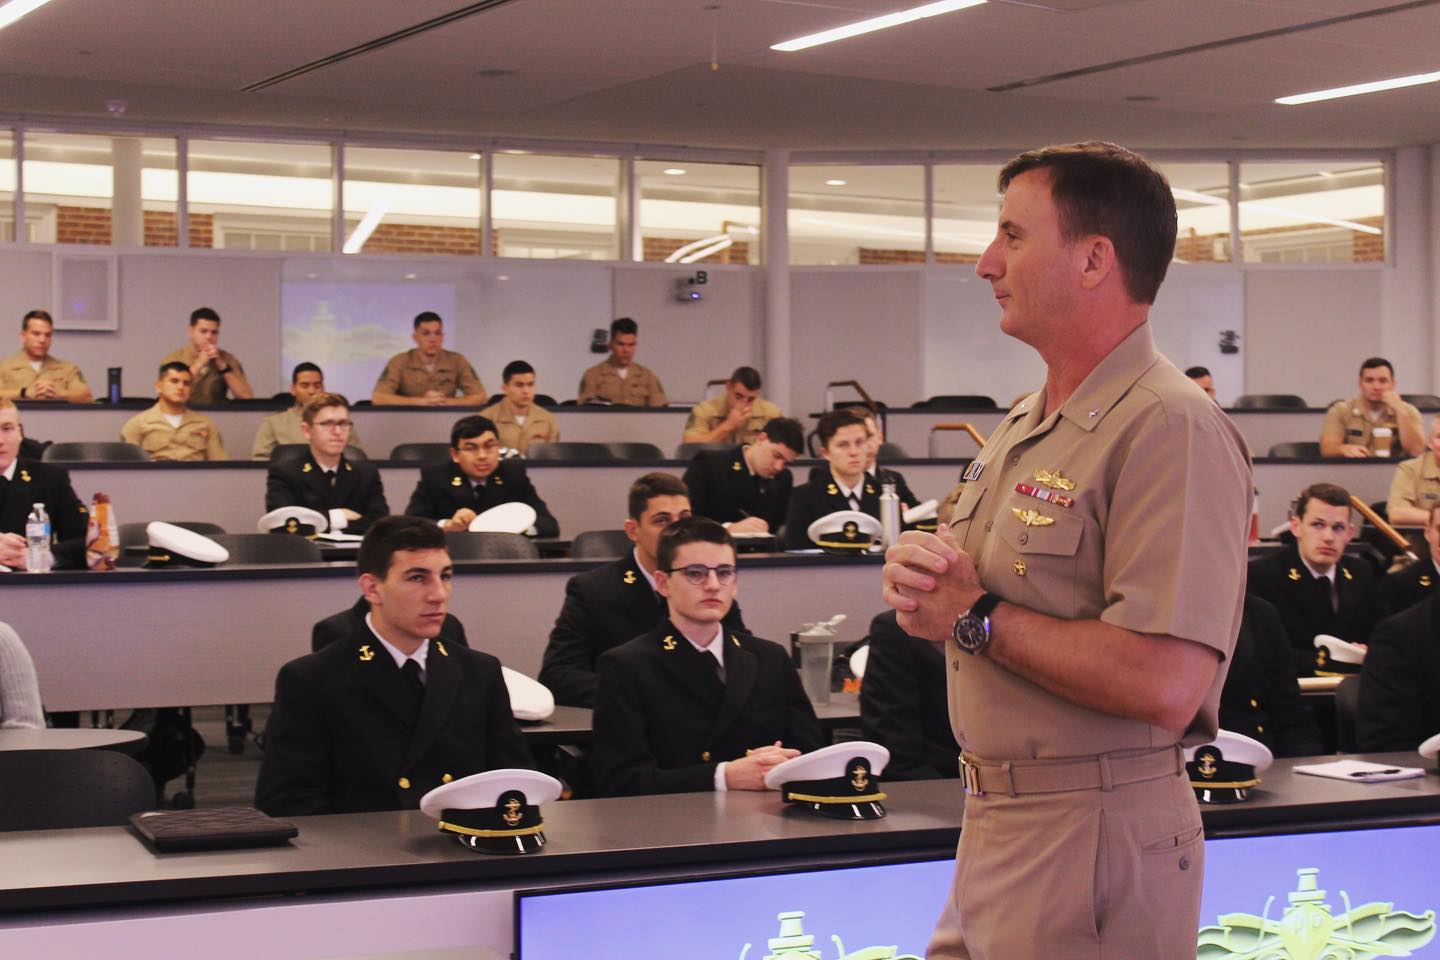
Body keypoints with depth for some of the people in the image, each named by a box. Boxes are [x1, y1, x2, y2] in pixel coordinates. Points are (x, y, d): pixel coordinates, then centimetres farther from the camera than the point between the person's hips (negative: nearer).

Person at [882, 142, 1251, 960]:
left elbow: (1165, 686, -28)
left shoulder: (1170, 429, -18)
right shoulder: (1025, 425, 13)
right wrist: (920, 571, -3)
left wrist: (976, 617, -17)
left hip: (1095, 849, -8)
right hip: (992, 829, 8)